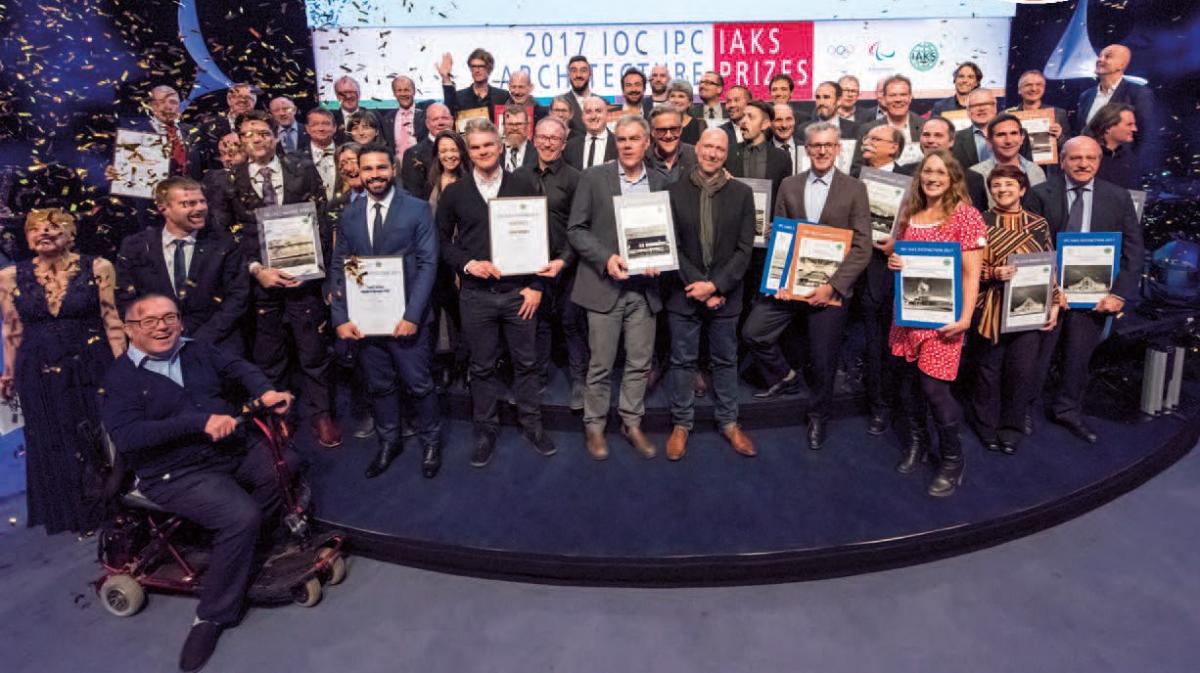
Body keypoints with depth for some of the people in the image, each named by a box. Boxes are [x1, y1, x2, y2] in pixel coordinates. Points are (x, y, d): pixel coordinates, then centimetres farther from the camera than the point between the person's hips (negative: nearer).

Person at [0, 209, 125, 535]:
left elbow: (112, 320, -5)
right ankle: (73, 512, 32)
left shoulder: (97, 269, -6)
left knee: (100, 436, 8)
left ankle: (108, 506, 28)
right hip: (39, 374, 2)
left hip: (91, 368, -2)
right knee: (53, 442, 14)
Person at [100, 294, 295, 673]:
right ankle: (213, 615, -9)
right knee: (242, 516, -27)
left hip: (239, 448, 6)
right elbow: (126, 436, -16)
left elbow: (239, 369, 4)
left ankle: (242, 547, 3)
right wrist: (200, 421, -25)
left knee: (287, 465, -17)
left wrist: (265, 391, -20)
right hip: (178, 473, -6)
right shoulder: (121, 377, -2)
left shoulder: (199, 352, 14)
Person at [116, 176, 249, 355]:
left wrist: (200, 341, -13)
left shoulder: (224, 246, 6)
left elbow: (237, 297, -1)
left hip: (214, 345, 0)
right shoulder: (135, 246, 9)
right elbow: (125, 299, 6)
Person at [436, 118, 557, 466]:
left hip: (519, 291, 0)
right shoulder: (454, 193, 4)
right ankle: (486, 431, 25)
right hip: (476, 294, 1)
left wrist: (535, 285, -4)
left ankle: (532, 425, 26)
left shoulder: (523, 186, 1)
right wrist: (468, 264, -11)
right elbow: (443, 241, 7)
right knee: (482, 367, 10)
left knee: (526, 362, 9)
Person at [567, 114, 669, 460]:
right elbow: (575, 229, -3)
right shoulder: (593, 178, -1)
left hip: (645, 287, 3)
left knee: (640, 362, 9)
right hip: (605, 285, -3)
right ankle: (595, 425, 21)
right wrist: (605, 258, -17)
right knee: (601, 364, 5)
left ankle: (632, 423, 25)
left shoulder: (660, 182, 8)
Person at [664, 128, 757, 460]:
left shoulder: (742, 193, 0)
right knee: (683, 360, 8)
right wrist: (696, 285, -11)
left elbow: (744, 248, -4)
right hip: (684, 292, -1)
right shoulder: (675, 191, -2)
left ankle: (728, 422, 27)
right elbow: (670, 244, -4)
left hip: (724, 293, 1)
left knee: (725, 360, 12)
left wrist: (715, 285, -13)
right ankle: (681, 423, 22)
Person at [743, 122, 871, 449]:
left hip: (829, 288, -3)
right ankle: (785, 376, 24)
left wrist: (832, 286, -17)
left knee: (823, 359, 6)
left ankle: (818, 417, 31)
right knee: (753, 332, -5)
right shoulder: (789, 186, 6)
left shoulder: (855, 189, -3)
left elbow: (862, 247, -8)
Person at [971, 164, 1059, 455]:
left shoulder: (1039, 224, 7)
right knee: (989, 369, 7)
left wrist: (1054, 304, 1)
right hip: (991, 308, -1)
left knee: (1023, 370, 0)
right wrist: (994, 273, -20)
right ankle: (988, 428, 23)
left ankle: (1012, 430, 18)